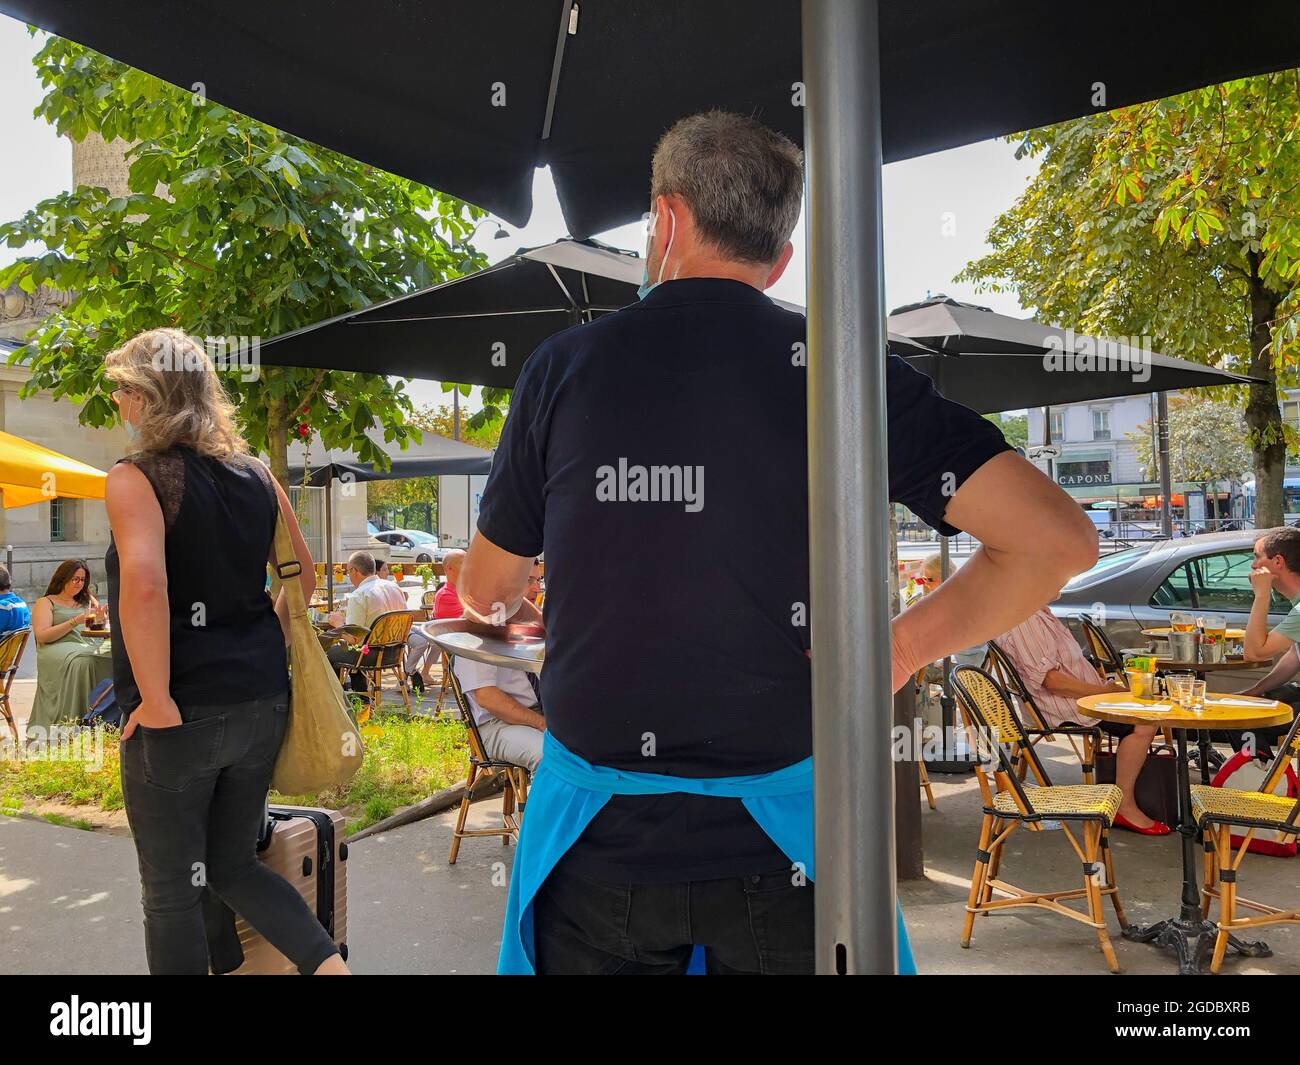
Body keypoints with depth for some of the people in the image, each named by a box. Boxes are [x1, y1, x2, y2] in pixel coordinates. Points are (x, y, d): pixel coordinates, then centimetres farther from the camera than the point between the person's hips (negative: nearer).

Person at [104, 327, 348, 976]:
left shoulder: (135, 479, -11)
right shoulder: (255, 475, 7)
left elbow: (144, 585, -27)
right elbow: (303, 576, 15)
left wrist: (156, 702, -20)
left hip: (178, 716, -6)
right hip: (262, 703, 6)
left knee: (171, 891, 11)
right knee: (232, 865, 21)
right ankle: (329, 964, 7)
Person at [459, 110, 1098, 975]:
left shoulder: (564, 367, -3)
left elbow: (488, 594, 9)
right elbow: (1058, 539, -10)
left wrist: (495, 603, 32)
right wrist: (900, 651, 0)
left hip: (598, 839, 1)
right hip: (776, 841, 0)